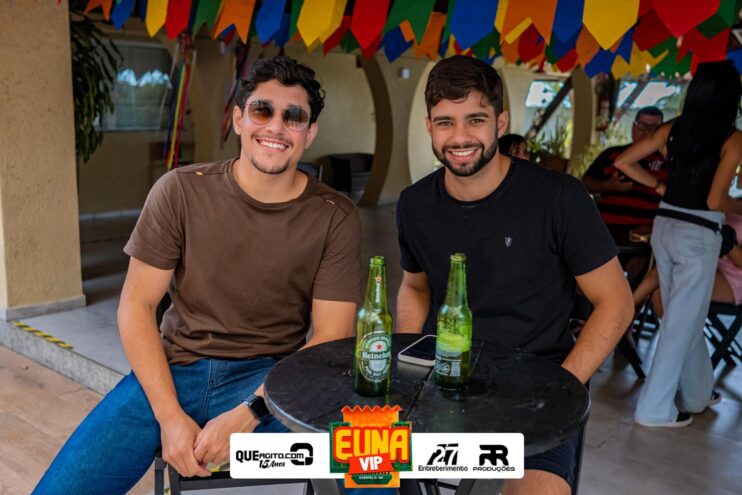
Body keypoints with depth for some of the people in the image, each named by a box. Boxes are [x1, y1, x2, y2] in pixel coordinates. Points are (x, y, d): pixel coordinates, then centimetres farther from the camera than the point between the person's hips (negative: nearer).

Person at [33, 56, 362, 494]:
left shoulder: (336, 218, -5)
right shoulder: (181, 191, -3)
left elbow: (330, 337, -6)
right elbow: (136, 307, -2)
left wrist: (247, 415, -19)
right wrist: (170, 416, -13)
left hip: (272, 380, -1)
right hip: (171, 371, 2)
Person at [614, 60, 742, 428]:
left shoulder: (673, 128, 3)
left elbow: (624, 162, 5)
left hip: (665, 227, 6)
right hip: (698, 235, -6)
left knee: (684, 315, 20)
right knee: (682, 322, 3)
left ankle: (698, 393, 36)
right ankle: (655, 408, 9)